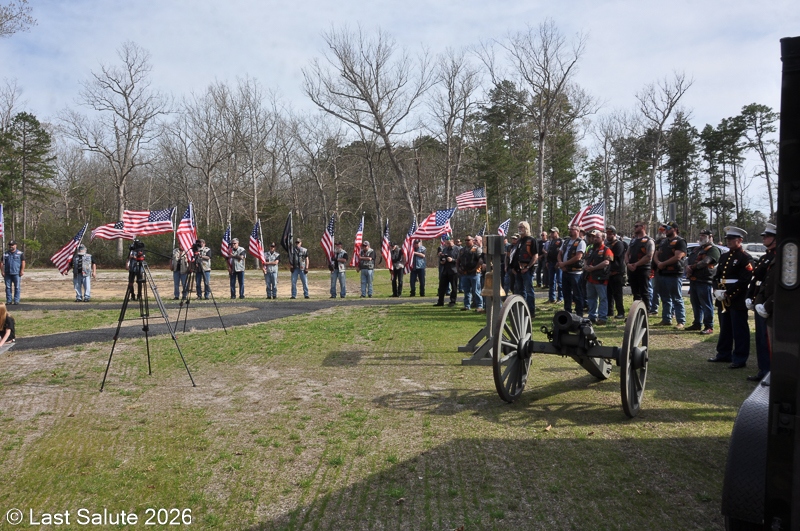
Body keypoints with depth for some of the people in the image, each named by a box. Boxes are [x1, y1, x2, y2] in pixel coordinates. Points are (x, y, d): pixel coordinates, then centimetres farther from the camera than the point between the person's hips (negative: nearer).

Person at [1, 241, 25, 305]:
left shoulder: (20, 253, 4)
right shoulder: (5, 254, 12)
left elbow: (23, 262, -2)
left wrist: (22, 271, -11)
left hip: (16, 273, -3)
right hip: (7, 274, 3)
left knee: (17, 287, -3)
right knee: (8, 287, 4)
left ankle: (16, 301, 1)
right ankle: (9, 300, 8)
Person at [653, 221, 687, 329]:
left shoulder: (680, 241, -7)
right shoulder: (663, 241, 18)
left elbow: (677, 257, -18)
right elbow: (656, 254, 16)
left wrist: (663, 263, -13)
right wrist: (658, 263, -6)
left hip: (674, 274, -8)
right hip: (662, 273, 8)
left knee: (677, 299, -5)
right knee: (665, 298, 13)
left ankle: (681, 321, -2)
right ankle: (666, 319, 20)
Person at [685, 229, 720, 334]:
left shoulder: (713, 249, -6)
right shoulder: (696, 249, 23)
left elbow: (705, 262, -19)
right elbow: (688, 259, 14)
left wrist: (692, 267, -15)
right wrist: (688, 267, -7)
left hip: (705, 280, -9)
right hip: (693, 280, 9)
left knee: (706, 305, -6)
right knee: (695, 304, 15)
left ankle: (709, 327, -2)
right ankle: (697, 324, 26)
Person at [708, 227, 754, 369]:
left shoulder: (745, 258, -9)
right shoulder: (724, 256, 15)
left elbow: (744, 280, -16)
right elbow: (716, 276, 14)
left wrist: (728, 293, -18)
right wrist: (717, 290, -3)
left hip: (737, 300, -8)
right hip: (723, 300, 8)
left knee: (739, 330, -2)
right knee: (725, 328, 16)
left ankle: (740, 359, 3)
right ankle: (724, 354, 27)